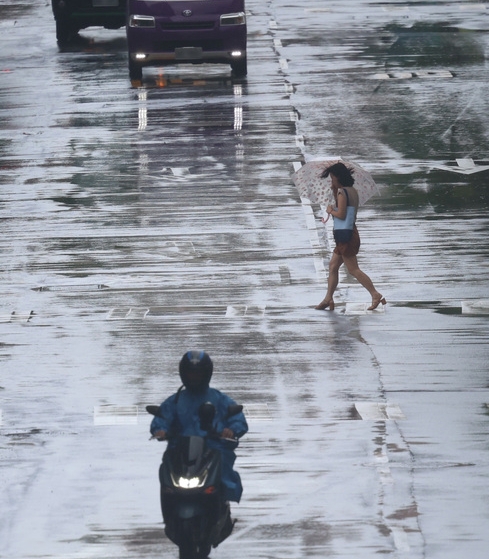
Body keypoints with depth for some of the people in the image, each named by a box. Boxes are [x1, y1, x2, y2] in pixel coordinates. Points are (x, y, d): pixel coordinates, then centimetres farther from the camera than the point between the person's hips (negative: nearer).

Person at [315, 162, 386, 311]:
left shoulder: (342, 192, -16)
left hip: (344, 234, -10)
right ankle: (328, 298, 16)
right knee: (333, 266, 15)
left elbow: (341, 214, -21)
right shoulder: (352, 191, 11)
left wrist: (330, 210, -2)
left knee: (354, 270, -6)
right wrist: (335, 192, 13)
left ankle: (376, 295, -10)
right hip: (350, 232, 10)